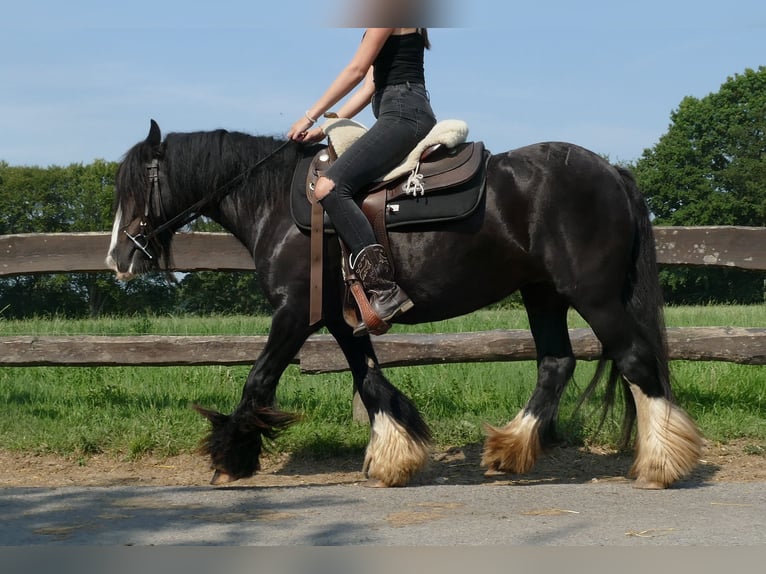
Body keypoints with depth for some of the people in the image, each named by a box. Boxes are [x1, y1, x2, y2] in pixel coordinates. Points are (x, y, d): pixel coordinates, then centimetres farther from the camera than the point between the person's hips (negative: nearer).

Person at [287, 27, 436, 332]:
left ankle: (385, 289, -32)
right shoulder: (383, 30, 25)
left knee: (329, 187, -24)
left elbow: (356, 71, -9)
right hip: (397, 115, 11)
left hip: (403, 114, -11)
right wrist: (324, 129, 18)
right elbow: (369, 88, 23)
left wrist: (310, 117, -6)